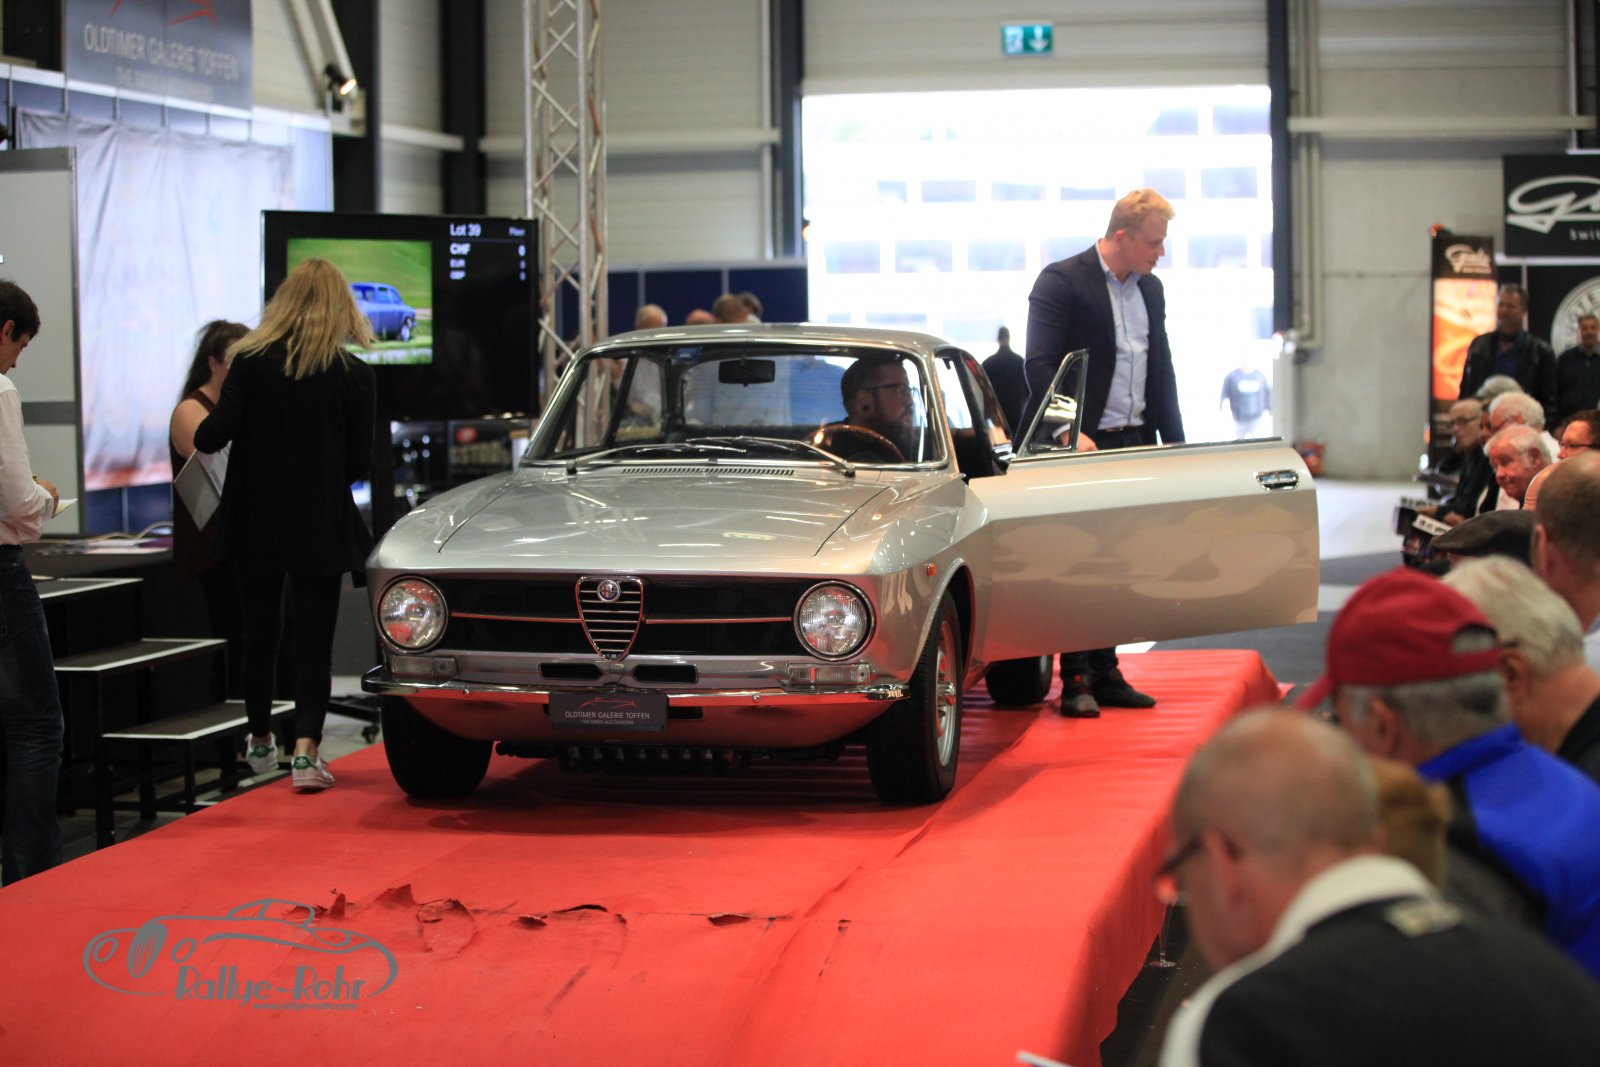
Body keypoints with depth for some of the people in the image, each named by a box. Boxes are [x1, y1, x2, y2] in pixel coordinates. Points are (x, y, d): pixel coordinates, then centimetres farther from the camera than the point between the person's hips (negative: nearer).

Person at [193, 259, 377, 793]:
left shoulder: (250, 360, -6)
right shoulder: (355, 375, -5)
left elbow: (217, 432, -13)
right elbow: (360, 463, -3)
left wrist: (200, 432, 9)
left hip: (256, 522, 1)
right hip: (321, 528, -1)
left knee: (259, 633, 15)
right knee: (315, 639, 2)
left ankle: (261, 742, 29)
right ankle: (305, 749, -11)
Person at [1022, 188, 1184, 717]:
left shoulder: (1150, 290, 15)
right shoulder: (1061, 282, -9)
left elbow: (1161, 370, 20)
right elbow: (1040, 364, -15)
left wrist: (1173, 442, 12)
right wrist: (1069, 434, -24)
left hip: (1133, 444, 7)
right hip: (1081, 443, -7)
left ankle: (1104, 673, 15)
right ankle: (1075, 681, -1)